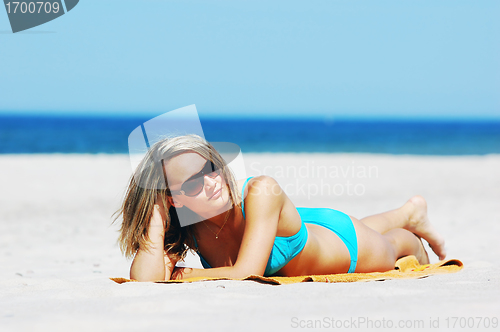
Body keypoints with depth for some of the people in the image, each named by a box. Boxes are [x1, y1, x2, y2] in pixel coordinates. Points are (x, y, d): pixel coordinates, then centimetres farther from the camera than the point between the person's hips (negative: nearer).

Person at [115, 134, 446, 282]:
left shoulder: (261, 192, -47)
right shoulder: (186, 228, -32)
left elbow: (245, 276, -50)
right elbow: (144, 279, -47)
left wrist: (177, 274, -39)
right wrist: (157, 210, -45)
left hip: (347, 242, -4)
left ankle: (412, 219, 64)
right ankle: (407, 213, 66)